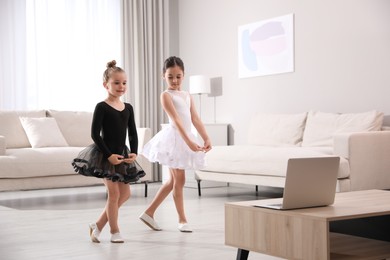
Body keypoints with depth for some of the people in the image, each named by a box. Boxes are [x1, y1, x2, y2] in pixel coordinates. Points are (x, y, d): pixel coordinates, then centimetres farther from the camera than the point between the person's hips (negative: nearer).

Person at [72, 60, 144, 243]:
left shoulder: (128, 108, 6)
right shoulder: (101, 107, -10)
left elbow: (133, 133, 9)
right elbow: (95, 134, -13)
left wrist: (133, 152, -7)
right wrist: (109, 155, -18)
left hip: (122, 155, 7)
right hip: (105, 155, -6)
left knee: (125, 194, 8)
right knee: (114, 193, -5)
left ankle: (98, 225, 19)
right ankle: (114, 231, 11)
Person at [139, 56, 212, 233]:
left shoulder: (187, 96, 14)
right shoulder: (166, 95, -9)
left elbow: (195, 119, 9)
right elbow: (176, 120, -19)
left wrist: (206, 139, -2)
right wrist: (189, 141, -28)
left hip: (185, 139, 8)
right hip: (174, 138, -8)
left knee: (173, 181, 12)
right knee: (179, 180, -1)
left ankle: (149, 213, 21)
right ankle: (182, 220, 10)